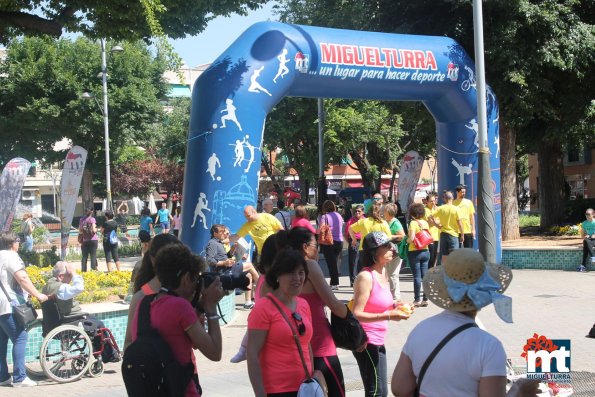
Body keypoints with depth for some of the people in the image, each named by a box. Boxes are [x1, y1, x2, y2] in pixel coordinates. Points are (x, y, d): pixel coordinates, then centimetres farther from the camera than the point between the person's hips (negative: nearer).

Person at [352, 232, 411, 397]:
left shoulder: (383, 271, 9)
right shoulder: (365, 277, -19)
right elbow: (357, 314, -23)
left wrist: (394, 306, 4)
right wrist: (388, 316, -27)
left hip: (377, 341, 9)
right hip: (366, 342, -9)